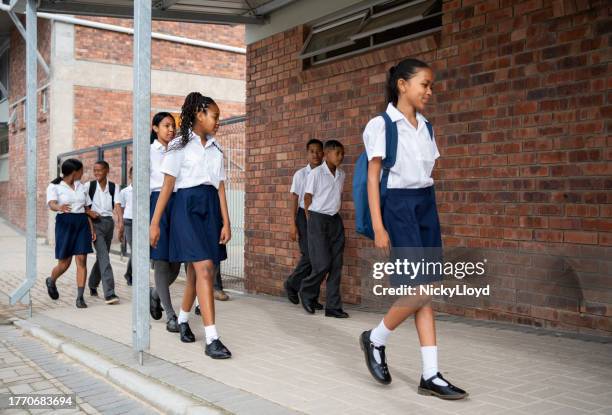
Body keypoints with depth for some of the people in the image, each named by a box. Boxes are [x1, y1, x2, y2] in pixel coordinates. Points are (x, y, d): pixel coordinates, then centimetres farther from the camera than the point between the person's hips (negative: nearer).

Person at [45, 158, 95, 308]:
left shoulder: (81, 186, 14)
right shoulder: (54, 186, -2)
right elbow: (51, 204, -20)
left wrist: (92, 228, 10)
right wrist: (59, 207, -44)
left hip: (82, 224, 4)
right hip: (65, 224, -4)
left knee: (82, 260, -6)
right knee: (64, 263, 2)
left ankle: (80, 297, -3)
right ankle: (51, 281, 36)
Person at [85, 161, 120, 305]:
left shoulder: (113, 187, 4)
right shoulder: (89, 186, 0)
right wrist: (88, 212, -12)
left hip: (109, 222, 3)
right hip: (95, 222, -3)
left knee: (102, 256, 13)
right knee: (104, 256, -14)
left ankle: (92, 285, 36)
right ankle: (109, 293, -19)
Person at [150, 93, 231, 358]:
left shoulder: (216, 149, 17)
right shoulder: (180, 145, 1)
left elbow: (220, 188, 11)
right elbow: (167, 185, -4)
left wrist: (226, 222, 3)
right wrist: (154, 223, -7)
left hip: (210, 209, 6)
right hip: (187, 206, -6)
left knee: (196, 271, 8)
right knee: (204, 269, -16)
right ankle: (211, 340, -18)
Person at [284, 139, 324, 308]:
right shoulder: (300, 174, 0)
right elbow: (295, 199, 2)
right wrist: (293, 224, -4)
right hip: (304, 215, -3)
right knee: (308, 255, -11)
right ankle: (291, 283, 9)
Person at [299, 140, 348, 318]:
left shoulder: (341, 175, 8)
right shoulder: (315, 173, -8)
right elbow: (307, 198, -4)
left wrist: (336, 210, 12)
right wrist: (311, 222, -1)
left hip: (335, 220, 6)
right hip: (318, 220, -6)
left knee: (336, 265, 2)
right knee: (323, 264, -9)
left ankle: (333, 306, 7)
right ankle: (306, 291, 18)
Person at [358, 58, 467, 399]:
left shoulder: (426, 128, 13)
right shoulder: (381, 125, -5)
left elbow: (428, 174, 14)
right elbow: (373, 178, -8)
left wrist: (433, 219, 13)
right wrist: (378, 226, -14)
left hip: (427, 205, 6)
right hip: (398, 206, -6)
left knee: (425, 291, 4)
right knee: (420, 289, -12)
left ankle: (431, 375, 8)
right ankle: (375, 340, 13)